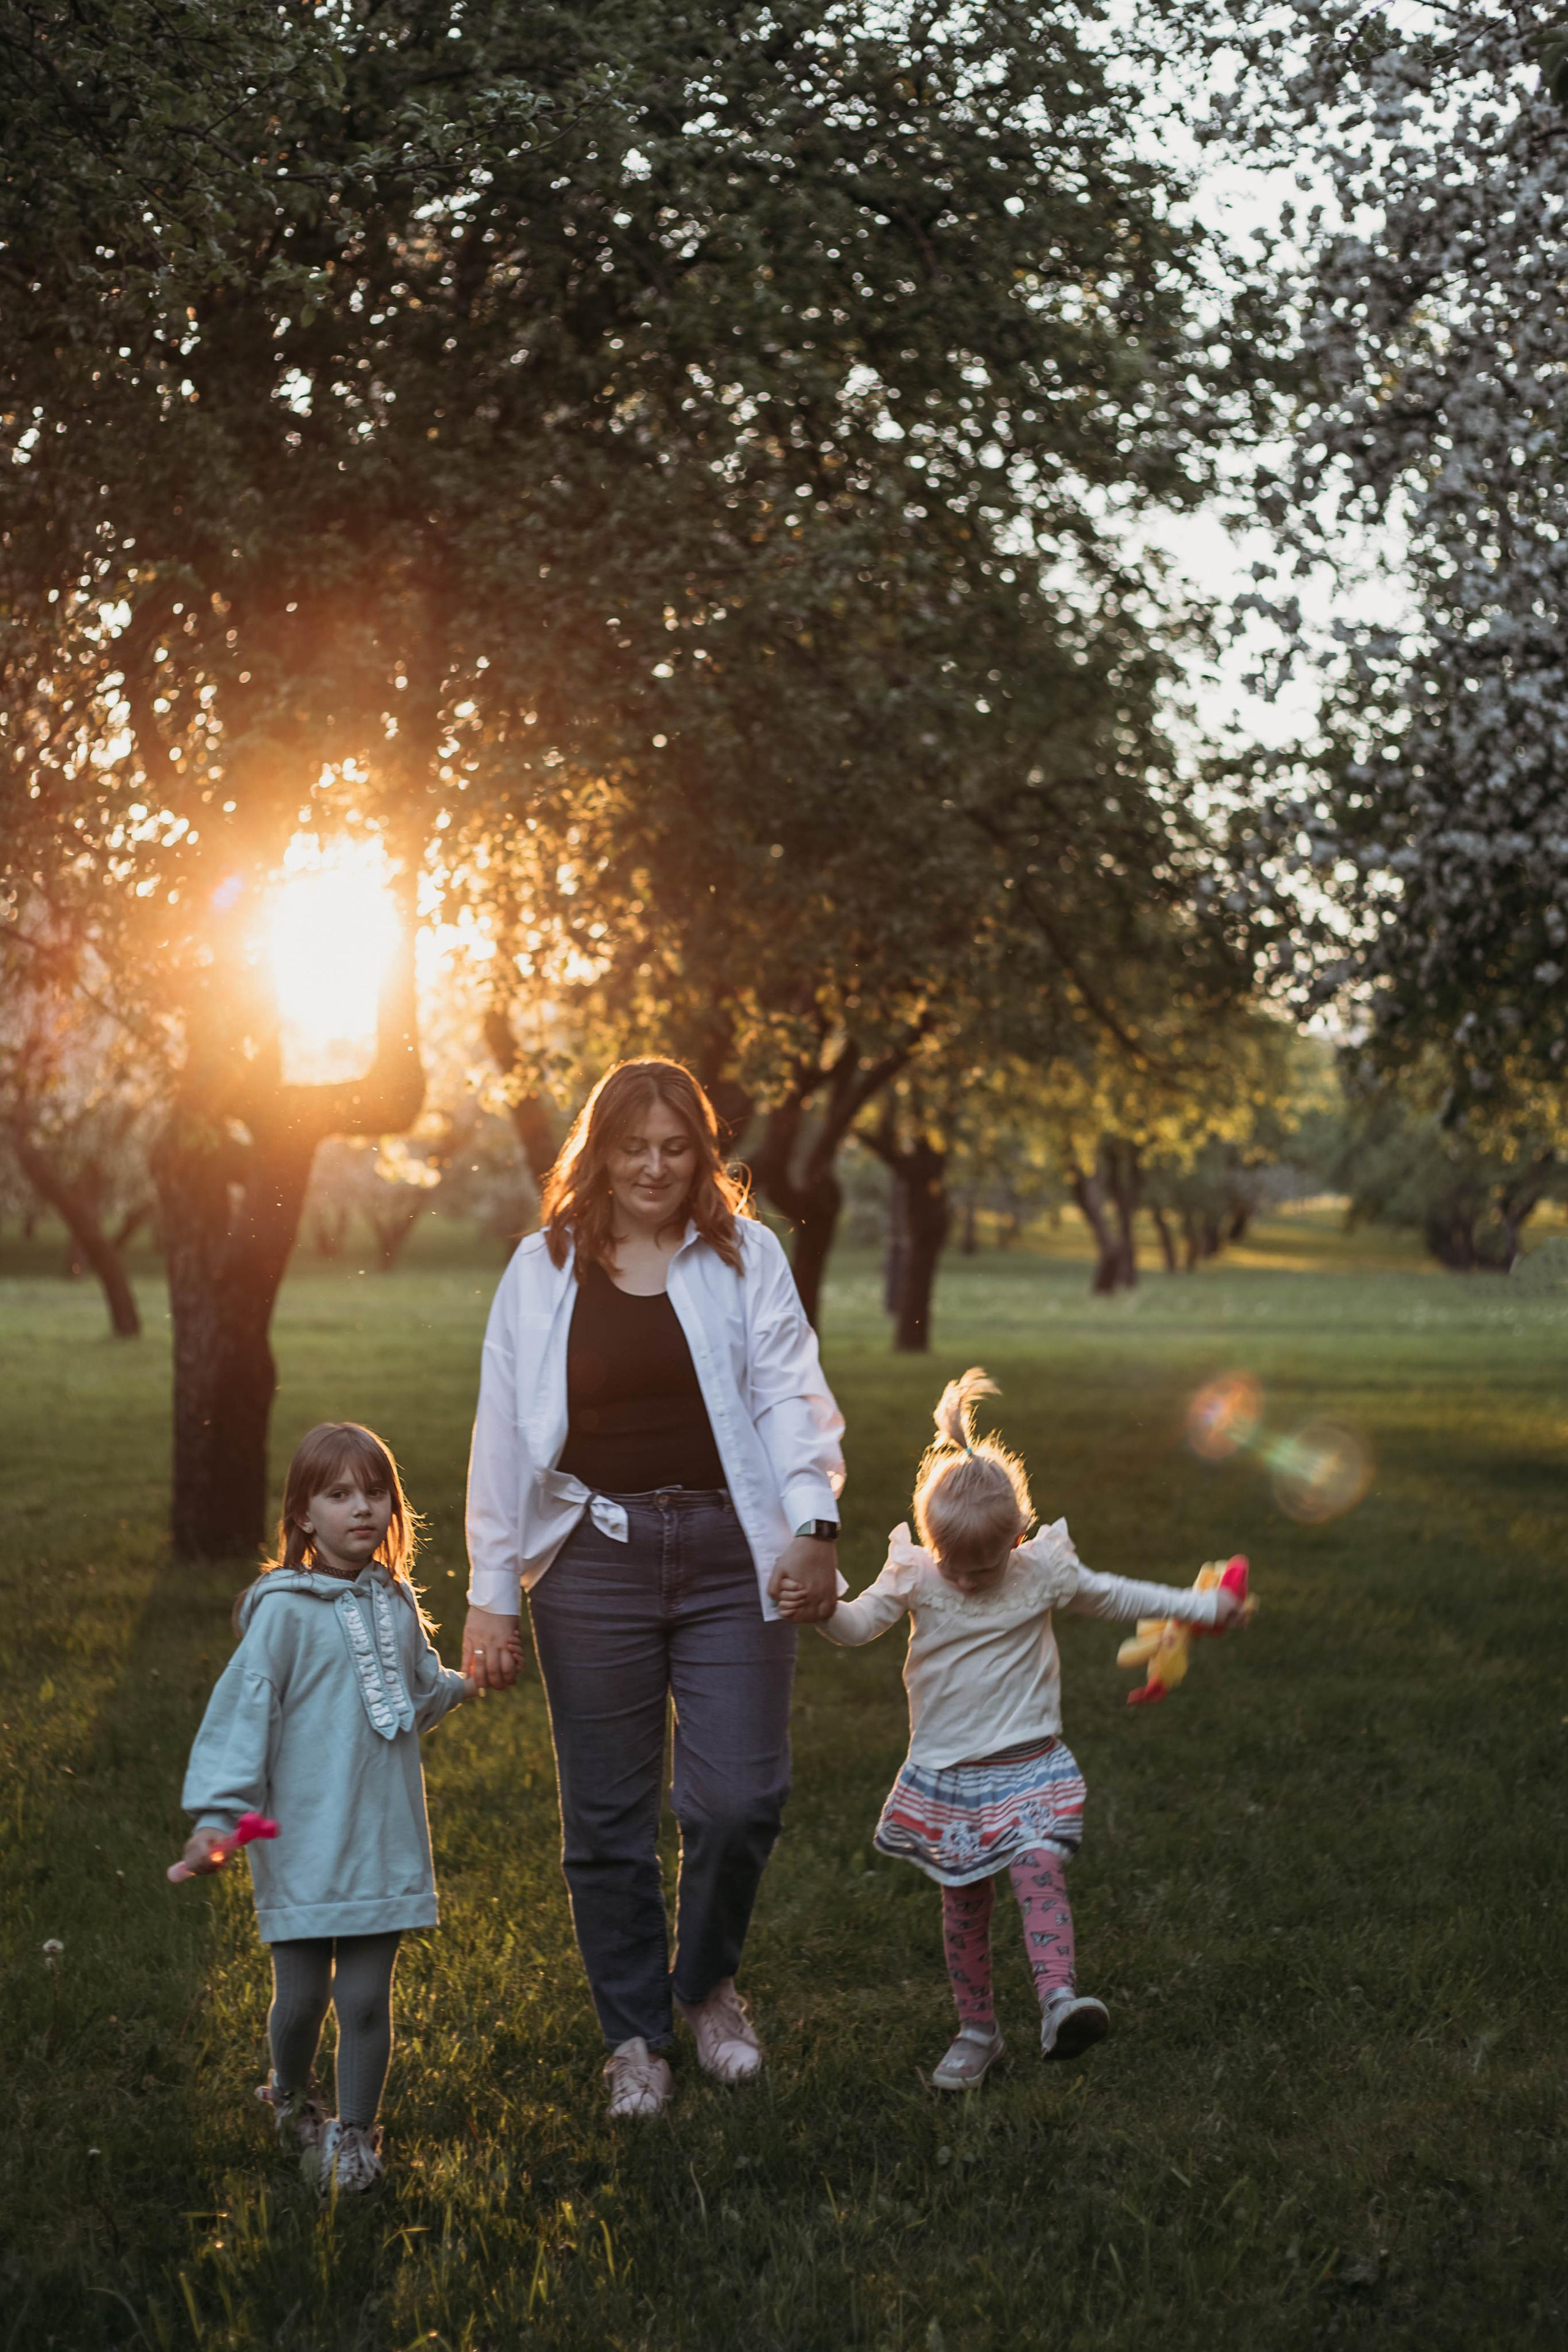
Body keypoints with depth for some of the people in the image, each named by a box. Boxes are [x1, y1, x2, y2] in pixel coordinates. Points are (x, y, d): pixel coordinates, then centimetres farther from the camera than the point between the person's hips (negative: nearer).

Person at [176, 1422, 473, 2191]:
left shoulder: (396, 1602, 10)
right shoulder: (286, 1613, -9)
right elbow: (243, 1710, -13)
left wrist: (464, 1684, 12)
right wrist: (216, 1815, -19)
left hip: (385, 1839, 4)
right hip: (304, 1841, -4)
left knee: (366, 1998, 4)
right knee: (301, 1996, 3)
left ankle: (355, 2133, 21)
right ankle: (290, 2098, 34)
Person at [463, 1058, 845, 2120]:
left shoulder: (746, 1256, 6)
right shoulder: (544, 1271, 6)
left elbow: (788, 1392, -1)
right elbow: (505, 1436, 6)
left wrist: (815, 1521, -17)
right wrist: (492, 1596, 3)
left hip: (729, 1554, 0)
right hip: (593, 1560, 1)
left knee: (741, 1796, -4)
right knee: (608, 1818, 6)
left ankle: (708, 1983, 25)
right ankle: (635, 2038, 23)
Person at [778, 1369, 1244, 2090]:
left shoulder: (1043, 1571, -4)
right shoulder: (914, 1576, -6)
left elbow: (1112, 1597, 10)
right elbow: (859, 1624, -7)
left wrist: (1202, 1606, 13)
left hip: (1028, 1766, -1)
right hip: (946, 1774, 1)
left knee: (1039, 1872, -23)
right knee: (964, 1907, 7)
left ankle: (1058, 2001, -35)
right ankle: (977, 2033, 19)